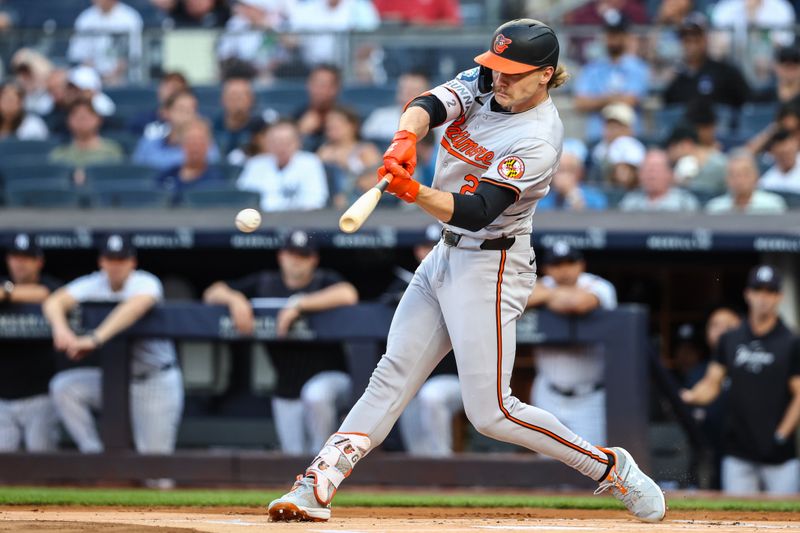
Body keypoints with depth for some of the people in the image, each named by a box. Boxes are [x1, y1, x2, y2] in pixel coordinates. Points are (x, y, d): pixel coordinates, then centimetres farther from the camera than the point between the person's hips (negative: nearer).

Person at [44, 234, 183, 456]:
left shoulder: (146, 283, -17)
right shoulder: (94, 284, -5)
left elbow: (135, 306, -39)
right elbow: (54, 302, -17)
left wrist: (95, 339, -50)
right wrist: (61, 329, -41)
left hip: (155, 379, -4)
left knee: (155, 456, -8)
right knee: (63, 387, -17)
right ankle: (92, 452, -13)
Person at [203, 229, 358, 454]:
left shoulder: (324, 281, -3)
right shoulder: (265, 283, 9)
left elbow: (348, 295, -27)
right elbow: (212, 294, 9)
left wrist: (298, 304, -29)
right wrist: (234, 298, -15)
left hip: (330, 378, -5)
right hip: (287, 392, 5)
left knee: (315, 395, -37)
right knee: (295, 459, -1)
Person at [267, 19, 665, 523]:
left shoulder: (538, 141, -22)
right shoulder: (483, 83, 1)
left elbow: (474, 213, -28)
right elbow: (430, 106, -16)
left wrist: (414, 193, -44)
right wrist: (406, 139, -38)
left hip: (489, 268, -8)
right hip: (448, 254, 8)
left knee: (491, 412, -9)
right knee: (392, 375, 4)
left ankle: (611, 467, 5)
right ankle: (318, 487, 2)